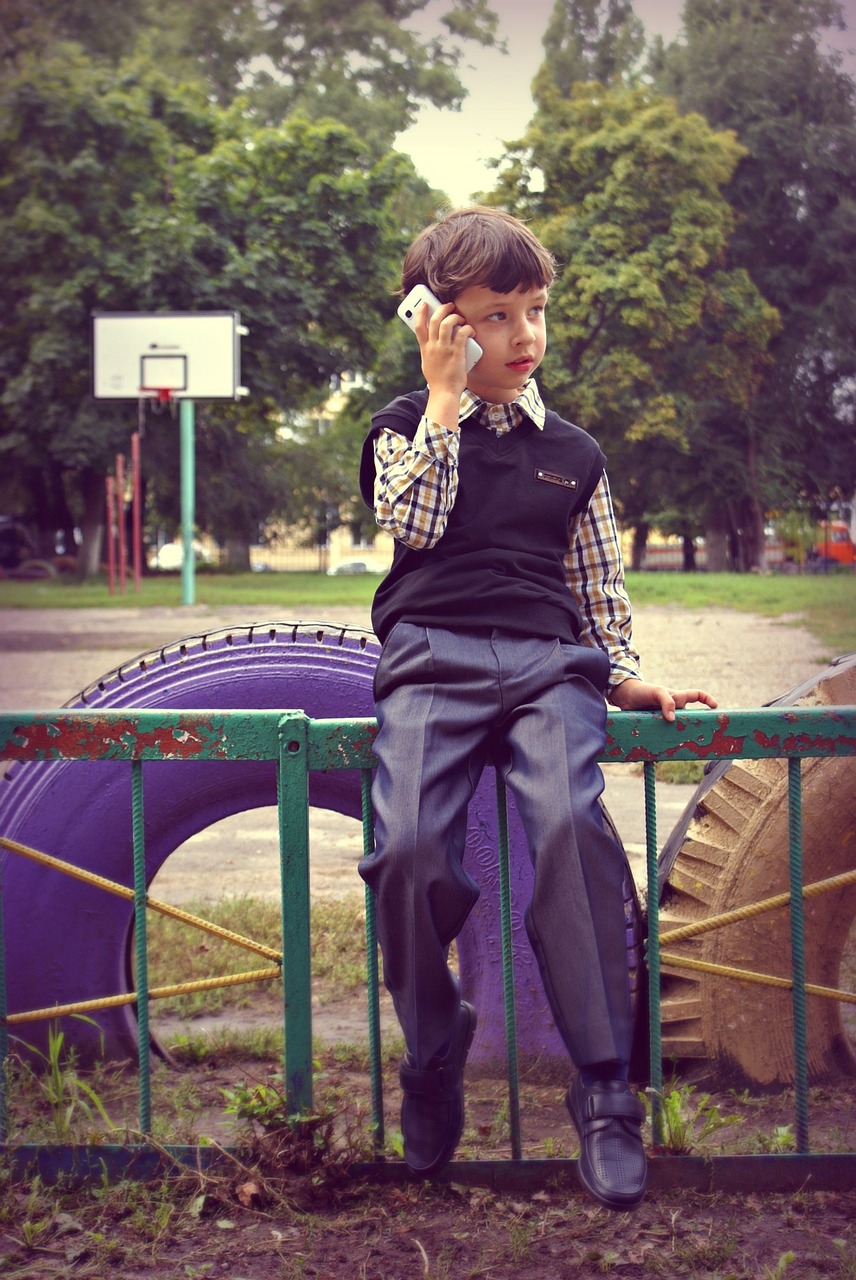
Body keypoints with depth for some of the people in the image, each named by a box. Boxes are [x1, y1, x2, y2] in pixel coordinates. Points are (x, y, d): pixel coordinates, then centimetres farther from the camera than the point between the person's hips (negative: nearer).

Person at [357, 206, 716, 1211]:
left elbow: (600, 589, 23)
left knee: (569, 825, -30)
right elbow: (412, 519, -5)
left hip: (546, 661, 1)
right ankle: (433, 1054, -3)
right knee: (408, 845, -28)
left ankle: (604, 1092, -25)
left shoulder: (572, 454, 21)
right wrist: (444, 397, -1)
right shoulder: (408, 426, 15)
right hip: (431, 656, -1)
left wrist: (625, 676, 8)